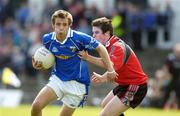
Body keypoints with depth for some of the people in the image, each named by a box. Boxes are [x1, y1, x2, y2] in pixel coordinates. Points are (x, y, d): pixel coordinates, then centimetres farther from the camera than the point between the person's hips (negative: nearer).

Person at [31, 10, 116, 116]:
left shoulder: (78, 37, -21)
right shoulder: (47, 39, -8)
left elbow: (100, 48, -10)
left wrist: (110, 70, -11)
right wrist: (40, 66, -13)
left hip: (77, 83, -3)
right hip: (57, 79, 3)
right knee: (36, 106, -13)